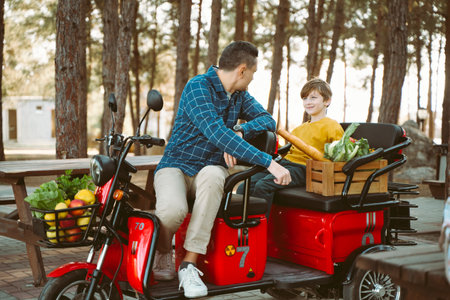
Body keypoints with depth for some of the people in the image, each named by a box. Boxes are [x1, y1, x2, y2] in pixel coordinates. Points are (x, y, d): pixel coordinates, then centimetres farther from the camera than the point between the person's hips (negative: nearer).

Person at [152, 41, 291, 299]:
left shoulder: (240, 95, 11)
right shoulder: (198, 87, -15)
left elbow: (268, 121, 6)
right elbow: (216, 133, -28)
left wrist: (239, 132, -17)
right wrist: (268, 162, -33)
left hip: (211, 168, 5)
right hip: (176, 166, -5)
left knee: (212, 176, -35)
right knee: (173, 209, -38)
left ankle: (189, 264, -30)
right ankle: (163, 255, -2)